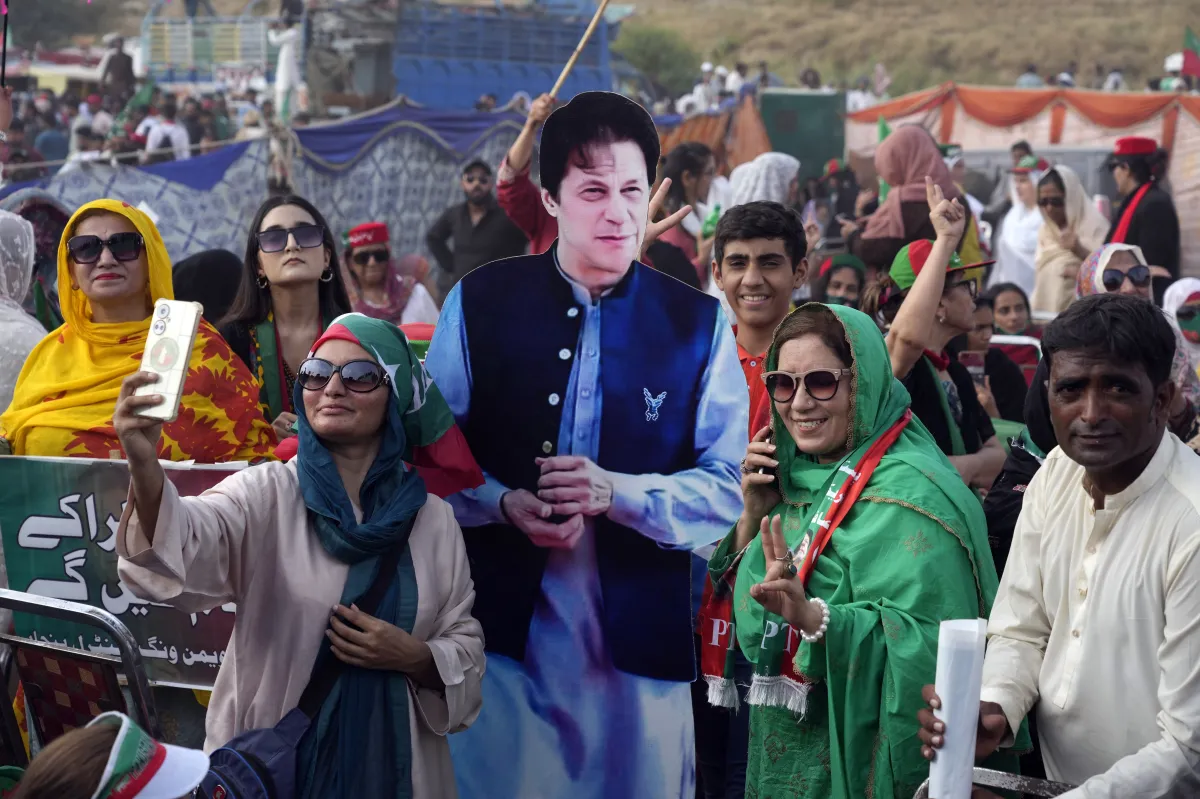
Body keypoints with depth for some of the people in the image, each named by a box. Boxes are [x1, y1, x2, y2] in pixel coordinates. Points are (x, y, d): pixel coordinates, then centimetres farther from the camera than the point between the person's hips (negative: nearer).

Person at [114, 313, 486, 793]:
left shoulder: (433, 518, 0)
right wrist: (144, 465, -48)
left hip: (392, 759, 2)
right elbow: (182, 546, -29)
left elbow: (465, 647, 5)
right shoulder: (267, 494, -9)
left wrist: (415, 658, -16)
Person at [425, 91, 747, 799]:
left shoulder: (698, 325, 4)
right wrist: (504, 504, -14)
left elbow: (729, 487, -1)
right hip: (504, 630, 0)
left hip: (642, 644, 1)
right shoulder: (480, 303, 4)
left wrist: (615, 492, -17)